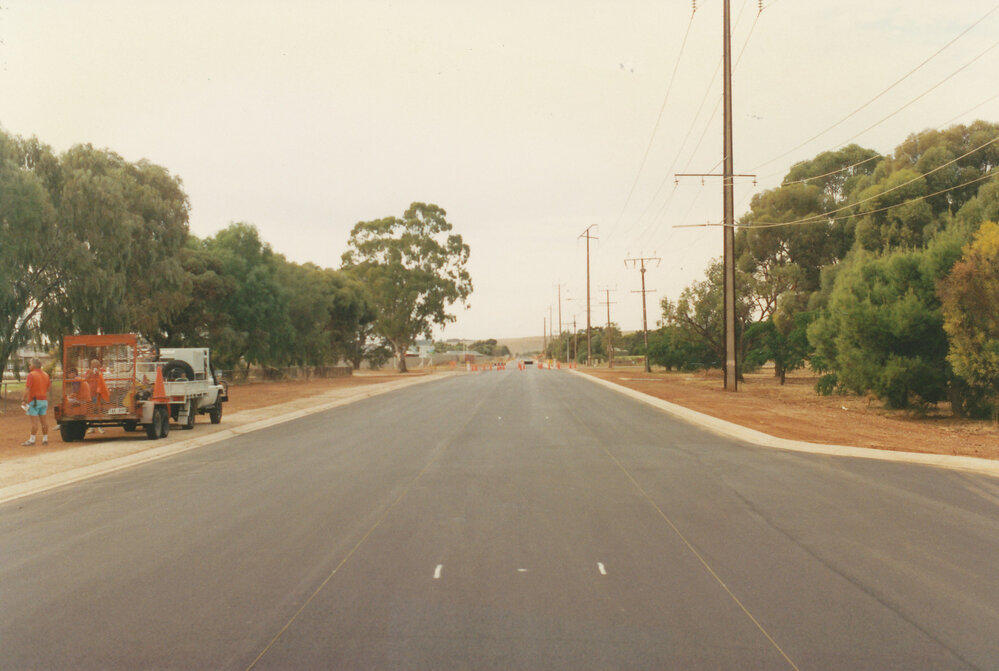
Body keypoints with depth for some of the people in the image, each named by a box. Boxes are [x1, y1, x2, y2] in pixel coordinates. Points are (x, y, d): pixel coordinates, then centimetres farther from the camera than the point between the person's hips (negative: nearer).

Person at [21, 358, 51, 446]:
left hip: (34, 400, -7)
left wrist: (23, 398, -12)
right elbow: (48, 389, 15)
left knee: (34, 421, -6)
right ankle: (45, 439, 11)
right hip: (44, 400, 7)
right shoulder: (45, 374, 10)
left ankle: (32, 440, -3)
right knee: (44, 420, 8)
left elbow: (27, 389, -18)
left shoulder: (31, 375, -11)